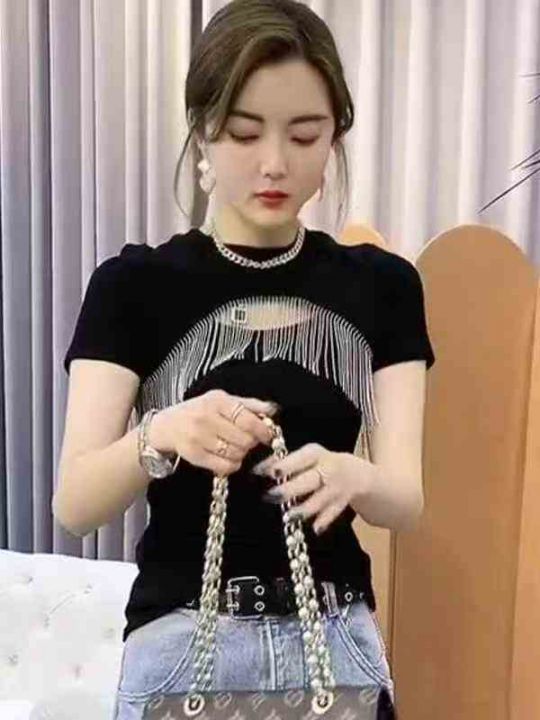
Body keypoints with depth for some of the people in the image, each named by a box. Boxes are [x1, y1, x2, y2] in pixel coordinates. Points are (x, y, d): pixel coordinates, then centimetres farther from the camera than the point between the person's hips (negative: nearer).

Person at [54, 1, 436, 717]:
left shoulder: (381, 286, -1)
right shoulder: (134, 284, -7)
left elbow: (407, 498, -7)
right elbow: (74, 505, -13)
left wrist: (351, 475, -29)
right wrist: (160, 435, -32)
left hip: (337, 638, 2)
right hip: (183, 642, -1)